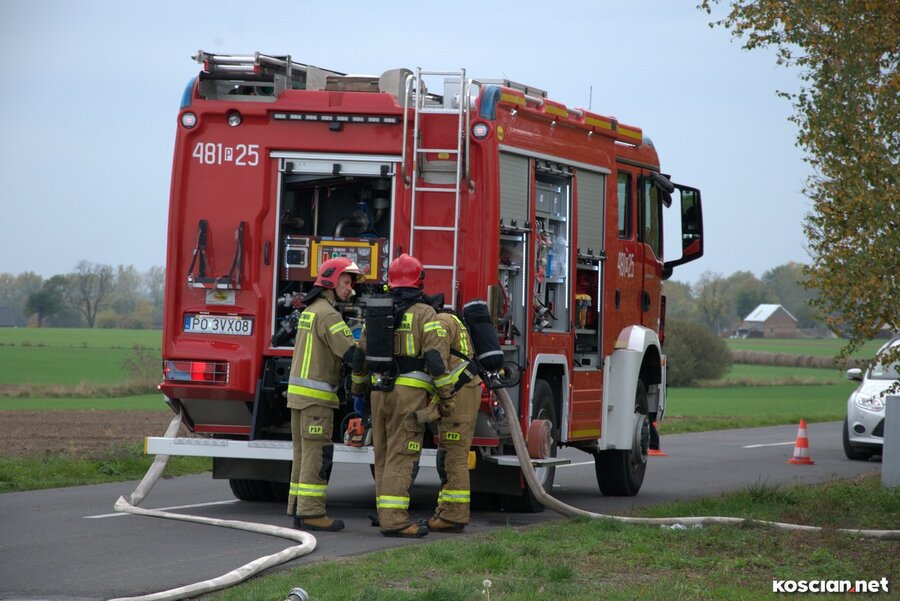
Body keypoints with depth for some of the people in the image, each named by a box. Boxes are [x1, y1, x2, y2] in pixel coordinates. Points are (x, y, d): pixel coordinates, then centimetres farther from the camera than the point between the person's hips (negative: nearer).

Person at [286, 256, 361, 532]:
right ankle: (311, 512, -9)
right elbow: (350, 353, -20)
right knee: (317, 454, -8)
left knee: (303, 453, 11)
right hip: (316, 395, -10)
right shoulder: (327, 313, -13)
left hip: (298, 393, 10)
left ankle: (298, 509, 13)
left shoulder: (310, 310, 19)